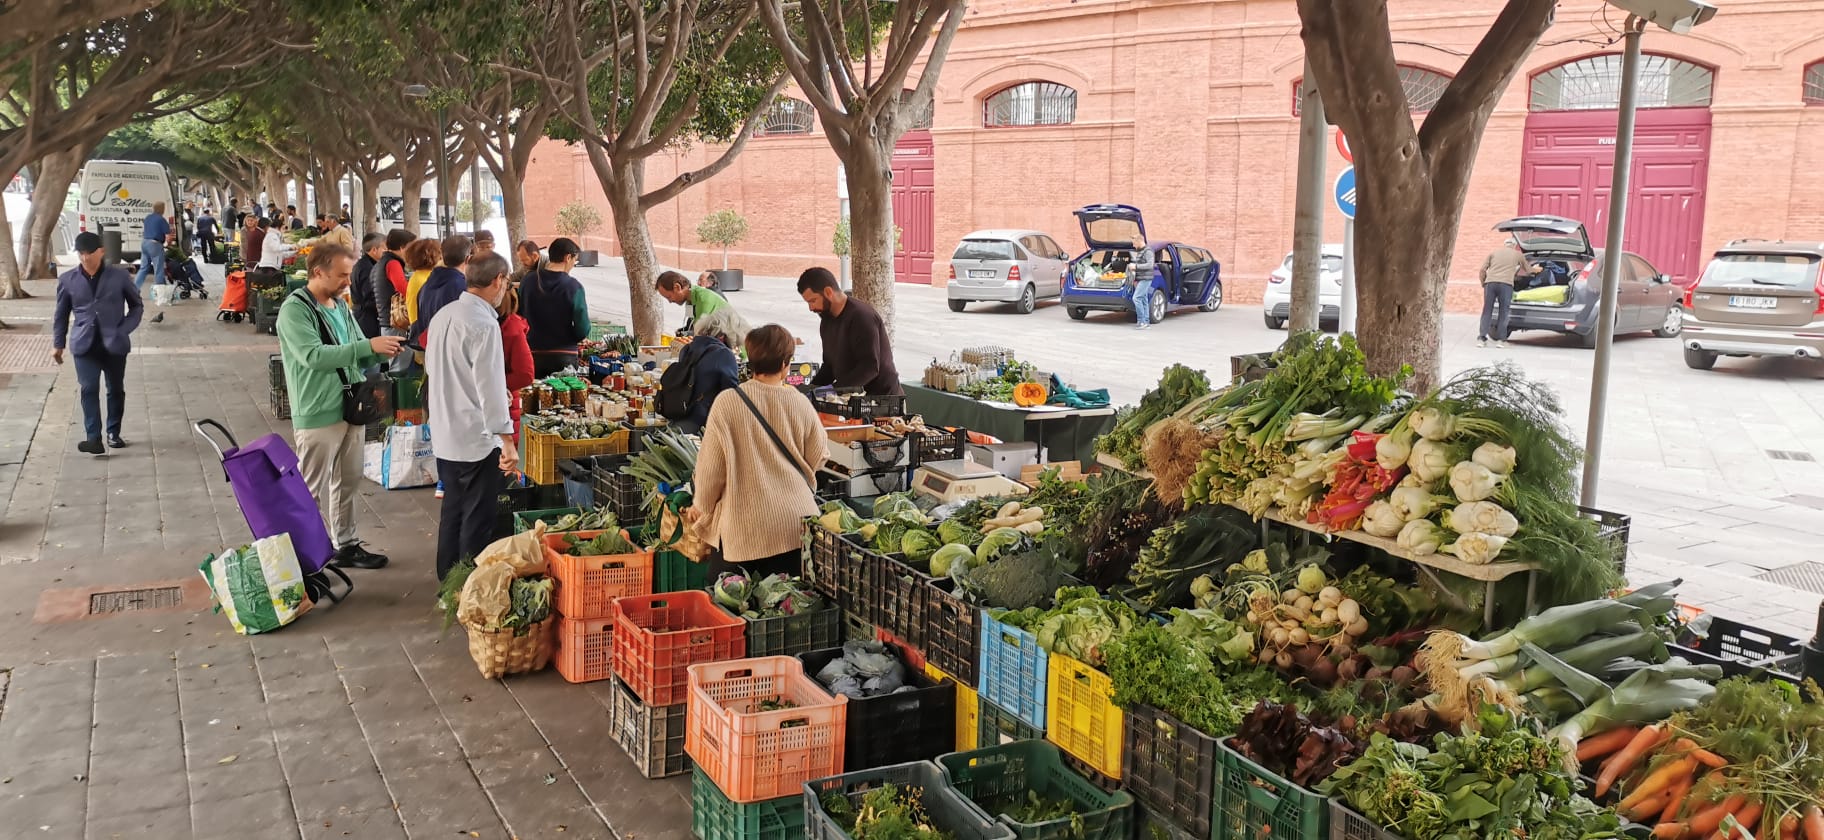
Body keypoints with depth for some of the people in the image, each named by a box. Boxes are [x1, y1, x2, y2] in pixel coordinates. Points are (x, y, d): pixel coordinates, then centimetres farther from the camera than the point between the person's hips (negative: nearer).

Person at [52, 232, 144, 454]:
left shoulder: (119, 275, -1)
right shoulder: (68, 279, 3)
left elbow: (137, 305, 7)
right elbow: (61, 314, 11)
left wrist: (124, 330, -5)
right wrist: (58, 343, 10)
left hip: (114, 343, 0)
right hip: (85, 344, 0)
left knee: (116, 389, 10)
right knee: (89, 389, -11)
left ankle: (114, 433, 26)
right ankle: (93, 438, -15)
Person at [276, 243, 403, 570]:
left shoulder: (340, 305, 12)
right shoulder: (295, 309, -13)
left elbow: (358, 356, 16)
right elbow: (313, 355, -27)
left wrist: (381, 351, -6)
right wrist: (368, 345, -28)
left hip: (352, 407, 8)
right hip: (318, 415, -8)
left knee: (349, 483, 17)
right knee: (314, 490, 0)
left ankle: (346, 545, 29)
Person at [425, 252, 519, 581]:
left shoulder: (443, 315, 6)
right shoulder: (483, 323, -20)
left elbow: (431, 367, 19)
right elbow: (491, 387, -23)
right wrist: (507, 441, -22)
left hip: (444, 435, 9)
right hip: (476, 439, -9)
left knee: (453, 510, 20)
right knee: (477, 520, 2)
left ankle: (448, 579, 32)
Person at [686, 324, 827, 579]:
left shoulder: (727, 402, -7)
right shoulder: (800, 403, -1)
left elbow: (711, 464, -1)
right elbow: (817, 458, 11)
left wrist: (701, 507, 15)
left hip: (746, 524, -2)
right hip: (796, 523, 3)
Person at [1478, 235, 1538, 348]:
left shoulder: (1493, 252, 20)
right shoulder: (1518, 254, 20)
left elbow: (1483, 269, 10)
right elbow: (1527, 270, 36)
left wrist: (1483, 283, 20)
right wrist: (1535, 269, 57)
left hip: (1490, 283, 1)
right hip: (1506, 284, -1)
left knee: (1487, 311, 5)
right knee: (1503, 312, 7)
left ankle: (1481, 338, -3)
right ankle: (1501, 340, 5)